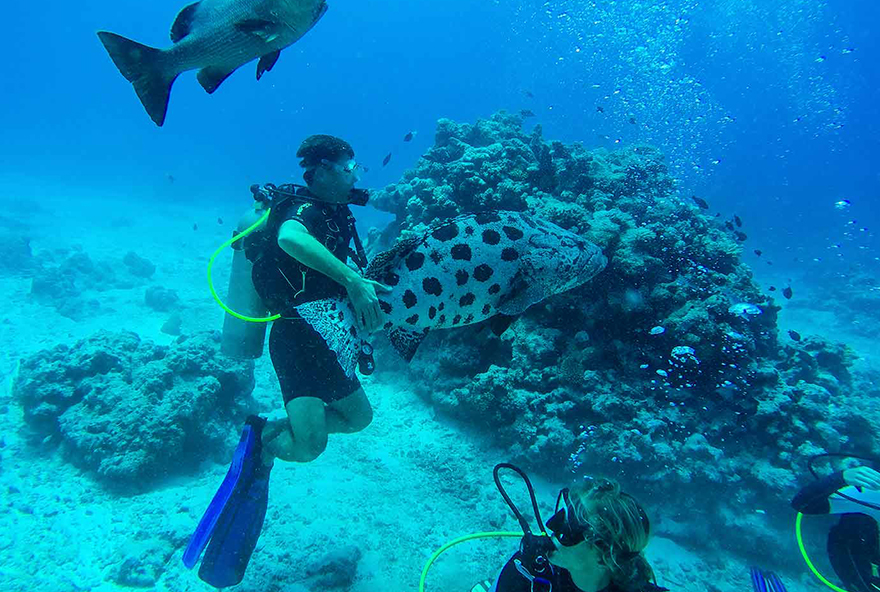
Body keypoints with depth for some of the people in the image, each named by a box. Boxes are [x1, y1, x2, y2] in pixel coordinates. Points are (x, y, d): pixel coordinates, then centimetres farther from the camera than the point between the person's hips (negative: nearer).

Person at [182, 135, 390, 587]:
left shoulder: (332, 214, 15)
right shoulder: (305, 209, -14)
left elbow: (346, 264, 29)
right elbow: (290, 239, -39)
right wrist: (353, 281, -40)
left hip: (320, 338, 10)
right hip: (297, 335, -10)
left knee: (359, 417, 19)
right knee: (309, 445, -21)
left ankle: (268, 435, 19)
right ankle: (261, 438, 9)